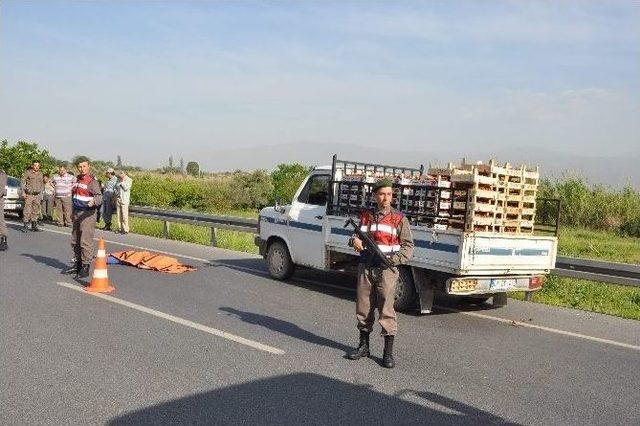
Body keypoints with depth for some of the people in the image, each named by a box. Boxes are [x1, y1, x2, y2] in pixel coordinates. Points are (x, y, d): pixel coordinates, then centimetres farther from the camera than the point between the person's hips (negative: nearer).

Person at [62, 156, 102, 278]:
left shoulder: (92, 181, -12)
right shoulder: (77, 180, 15)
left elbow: (99, 196, -22)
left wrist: (94, 201, -44)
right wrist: (73, 212, 27)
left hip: (87, 215, -9)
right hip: (77, 214, 9)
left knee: (85, 242, -10)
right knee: (75, 241, 16)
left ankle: (85, 268, -6)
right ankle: (77, 265, 28)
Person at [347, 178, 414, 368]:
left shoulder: (399, 219, 1)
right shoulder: (366, 216, 10)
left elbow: (408, 246, 1)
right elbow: (357, 235, 20)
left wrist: (394, 259, -16)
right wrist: (355, 240, -5)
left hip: (386, 270, -4)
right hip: (365, 268, 4)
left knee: (386, 310, -4)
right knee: (363, 308, 10)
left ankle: (388, 352, 6)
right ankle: (363, 346, 26)